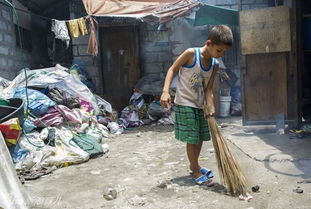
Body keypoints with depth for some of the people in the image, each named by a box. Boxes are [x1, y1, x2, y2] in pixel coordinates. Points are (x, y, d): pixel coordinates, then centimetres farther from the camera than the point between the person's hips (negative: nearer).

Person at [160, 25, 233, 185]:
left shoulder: (215, 64, 1)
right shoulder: (191, 54, -16)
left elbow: (208, 88, 0)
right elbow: (172, 70, -10)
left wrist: (210, 107, -12)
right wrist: (166, 91, -21)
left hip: (201, 105, 7)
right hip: (185, 104, -7)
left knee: (201, 137, 16)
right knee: (192, 139, -1)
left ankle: (194, 165, 37)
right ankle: (196, 172, 14)